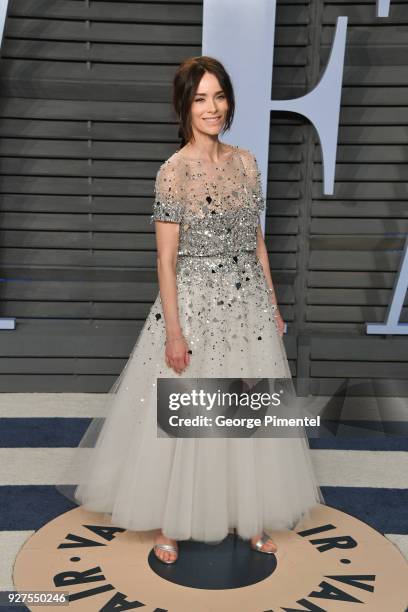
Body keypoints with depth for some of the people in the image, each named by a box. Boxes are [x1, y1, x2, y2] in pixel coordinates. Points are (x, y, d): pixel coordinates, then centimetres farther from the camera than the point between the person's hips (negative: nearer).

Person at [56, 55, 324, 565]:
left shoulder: (245, 162, 5)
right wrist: (174, 332, -15)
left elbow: (256, 239, 11)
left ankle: (248, 515, 34)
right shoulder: (174, 171, -11)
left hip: (248, 303, 6)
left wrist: (272, 304, 11)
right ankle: (169, 523, 26)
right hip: (195, 303, -5)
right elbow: (165, 259, -12)